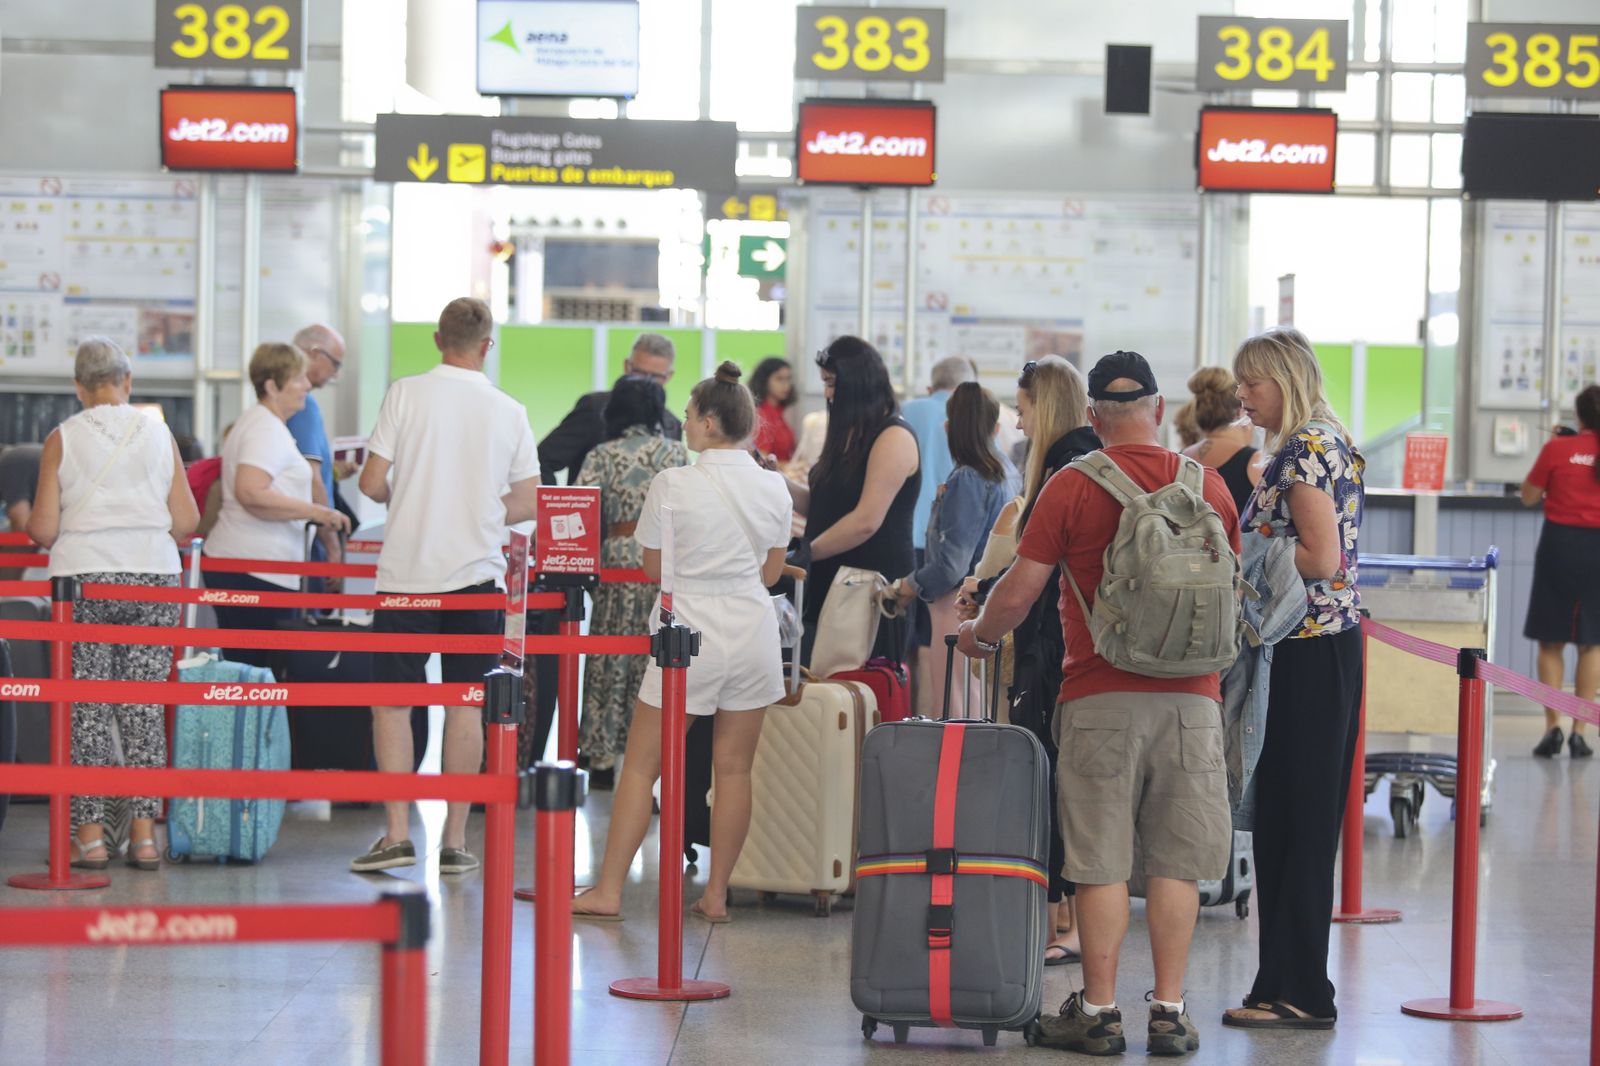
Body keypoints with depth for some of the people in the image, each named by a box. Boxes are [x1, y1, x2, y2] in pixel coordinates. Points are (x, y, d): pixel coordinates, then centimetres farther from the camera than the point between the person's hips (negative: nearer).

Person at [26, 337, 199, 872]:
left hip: (84, 584, -2)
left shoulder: (63, 439, -2)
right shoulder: (158, 435, 4)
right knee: (144, 707, 6)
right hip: (153, 577, 2)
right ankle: (144, 833, 3)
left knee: (86, 711, 3)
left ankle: (89, 834, 2)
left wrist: (29, 523, 18)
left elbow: (43, 529, -5)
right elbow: (186, 522, 2)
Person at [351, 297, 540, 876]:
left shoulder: (405, 394, -5)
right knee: (465, 705, 7)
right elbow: (527, 505, 5)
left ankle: (398, 832, -3)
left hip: (407, 573, -2)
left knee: (392, 702, 5)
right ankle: (455, 840, 8)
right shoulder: (509, 411, 2)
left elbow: (372, 484, -5)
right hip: (477, 575, 2)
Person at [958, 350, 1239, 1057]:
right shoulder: (1208, 485, 5)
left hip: (1101, 696, -2)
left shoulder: (1072, 487, -4)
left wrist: (980, 635, 16)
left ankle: (1098, 1011, 6)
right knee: (1175, 860, 6)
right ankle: (1169, 1011, 7)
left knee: (1101, 861, 2)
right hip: (1189, 696, 2)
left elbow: (1017, 593, -4)